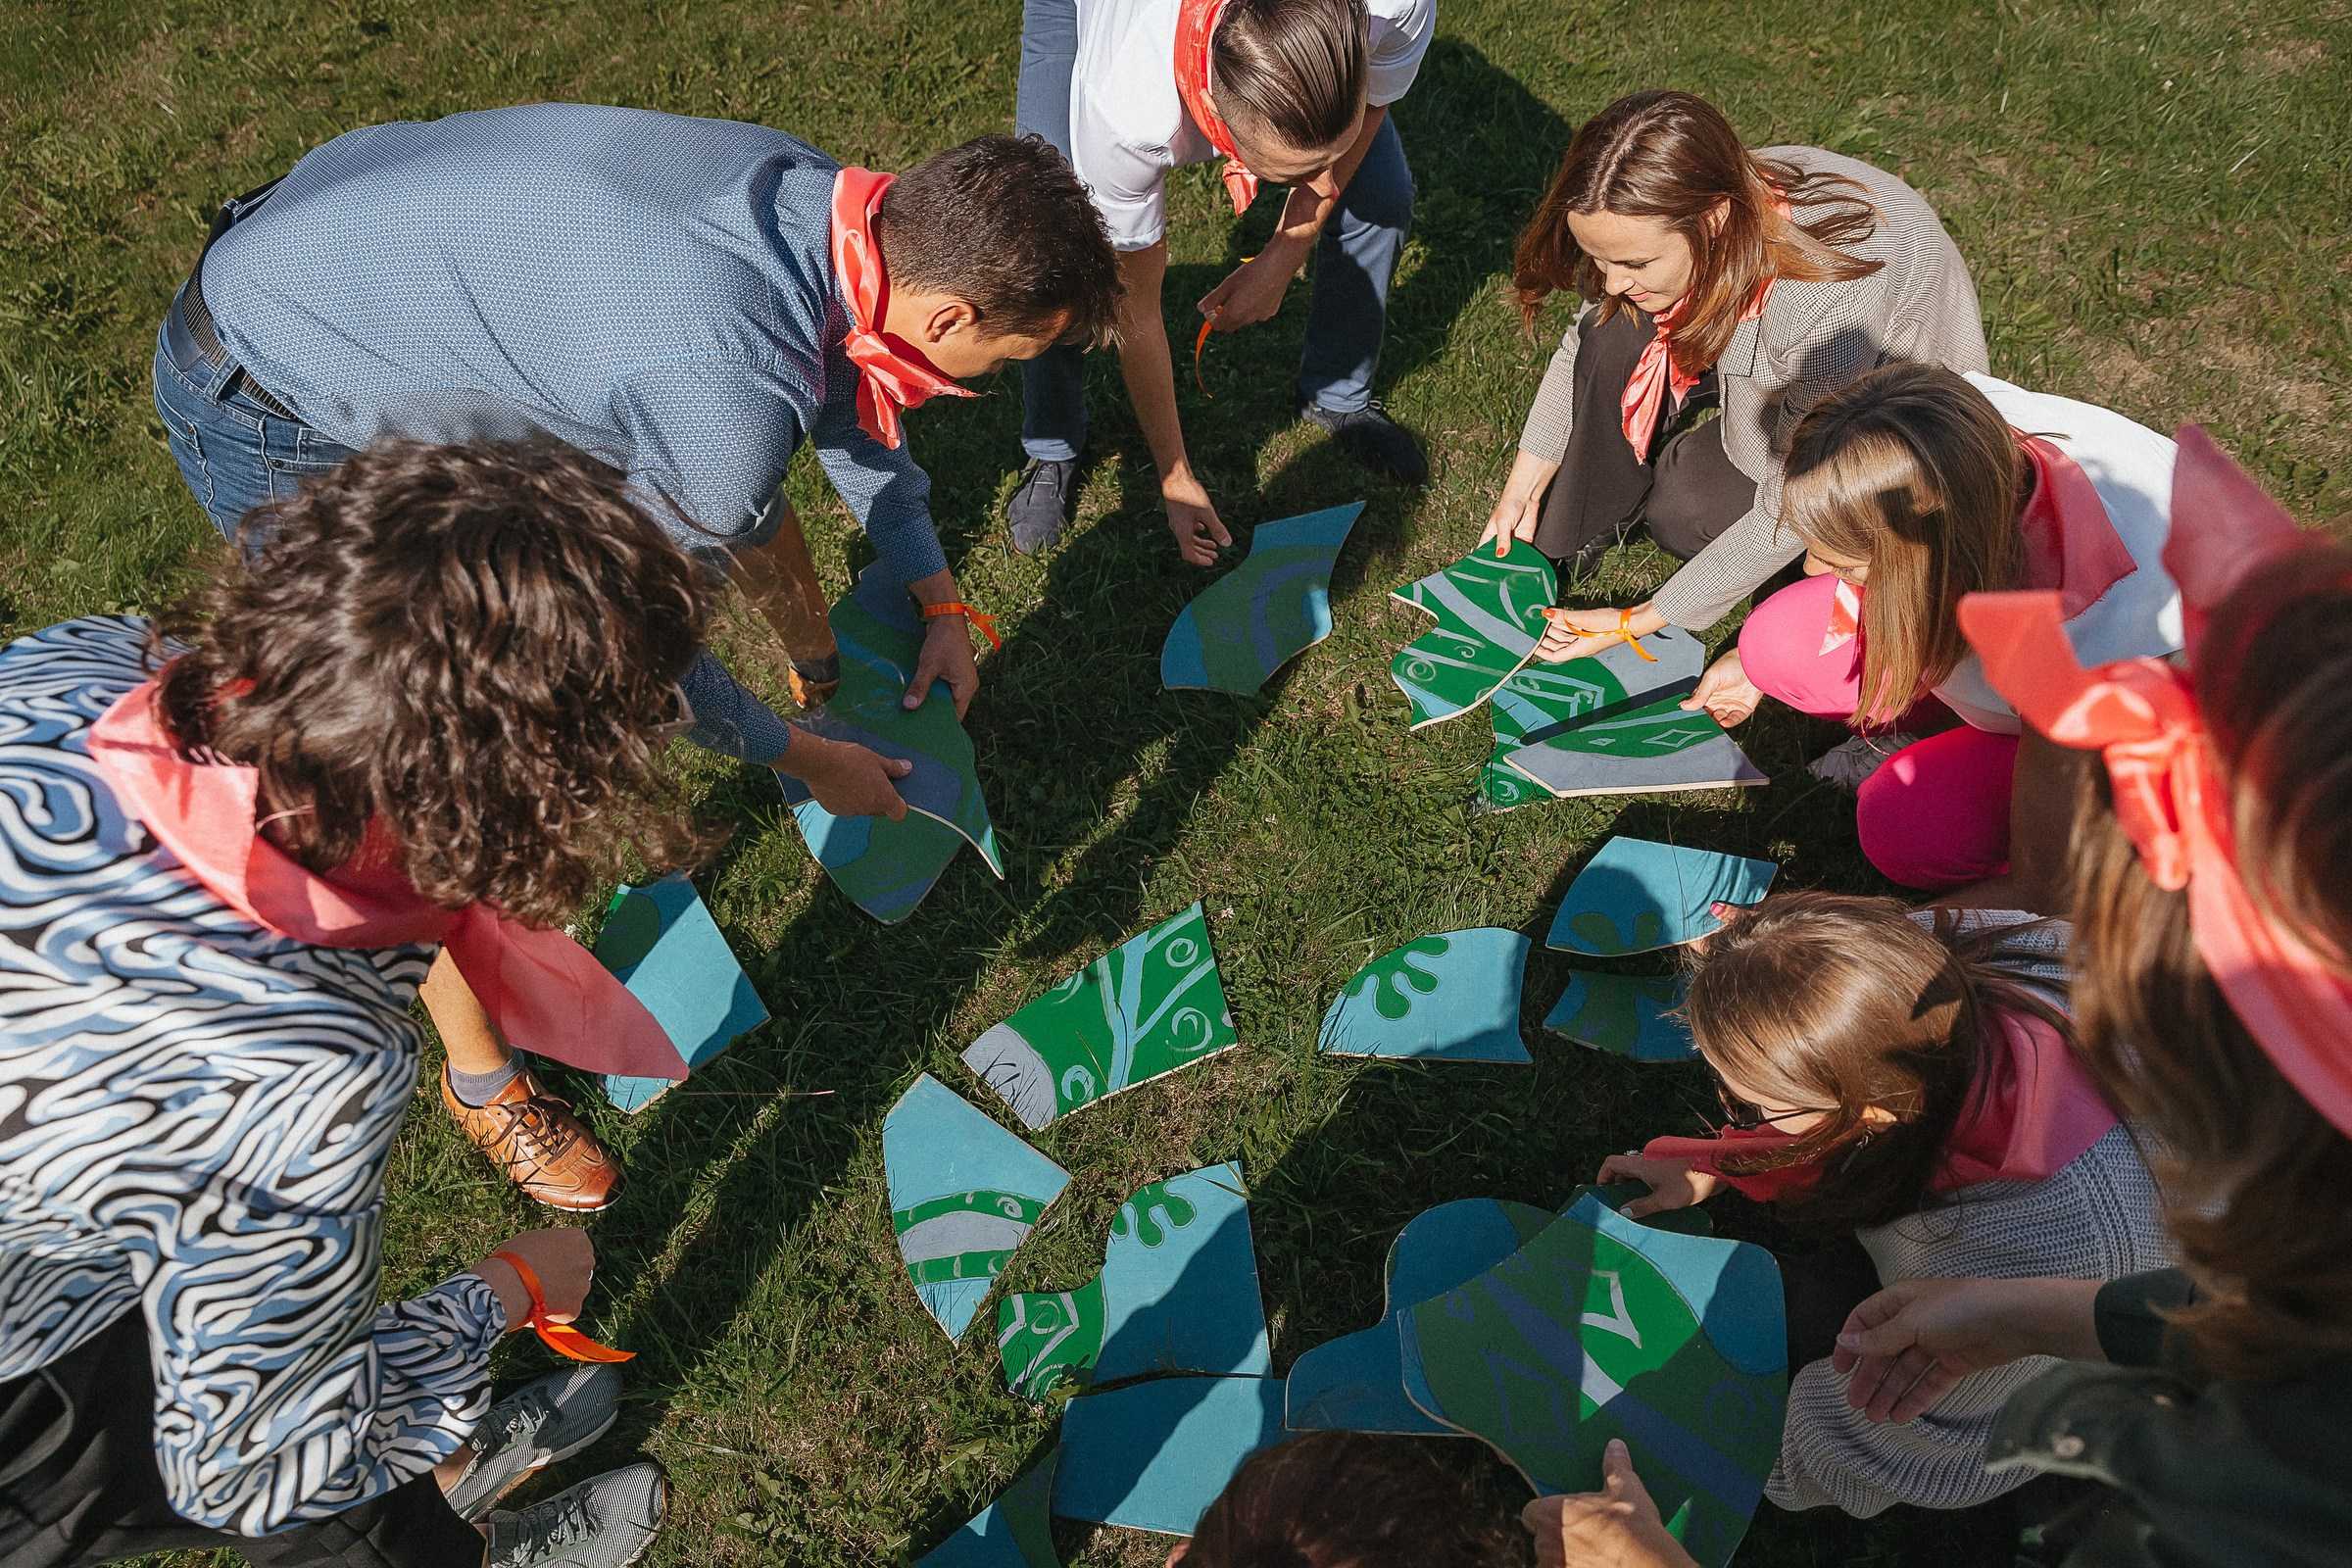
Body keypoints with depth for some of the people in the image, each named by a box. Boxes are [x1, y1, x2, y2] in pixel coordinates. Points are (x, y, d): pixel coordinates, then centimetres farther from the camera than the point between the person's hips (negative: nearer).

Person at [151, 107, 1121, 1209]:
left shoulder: (816, 198, -13)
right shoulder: (730, 405, -37)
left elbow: (839, 381, 8)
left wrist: (938, 601, 10)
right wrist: (799, 761, -5)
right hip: (270, 412, -8)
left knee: (743, 487, 16)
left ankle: (823, 664, 46)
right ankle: (480, 1075, 20)